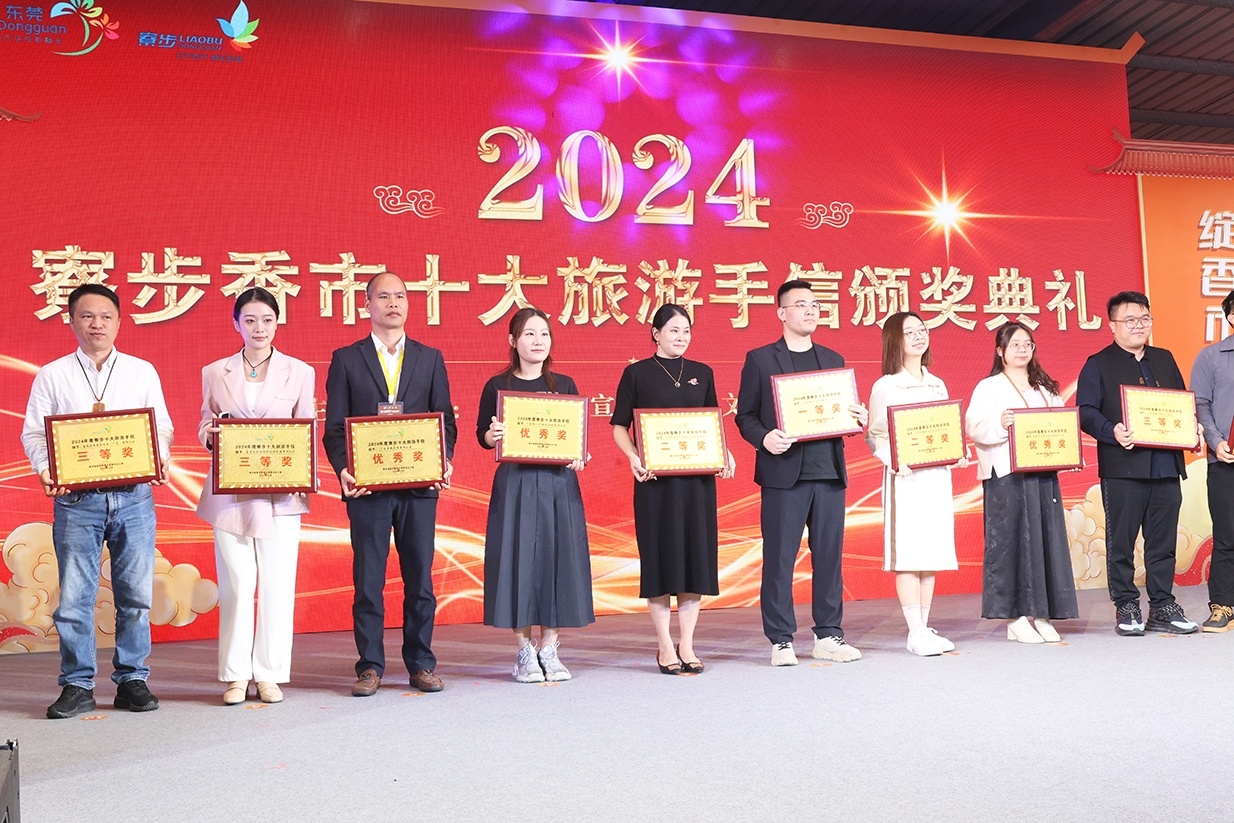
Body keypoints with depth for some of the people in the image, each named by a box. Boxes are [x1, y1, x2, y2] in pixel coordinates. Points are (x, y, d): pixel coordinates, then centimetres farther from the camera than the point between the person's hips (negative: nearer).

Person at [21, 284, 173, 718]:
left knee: (136, 594, 3)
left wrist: (160, 461, -10)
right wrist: (45, 470, -12)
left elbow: (162, 427, 9)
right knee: (74, 596, 0)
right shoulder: (52, 375, 9)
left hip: (133, 495, 1)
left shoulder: (143, 372, 11)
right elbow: (34, 432, 6)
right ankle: (77, 686, 10)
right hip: (76, 499, 0)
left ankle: (132, 681, 14)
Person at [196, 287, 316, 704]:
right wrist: (208, 433, -8)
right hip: (230, 494, 1)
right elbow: (205, 430, 15)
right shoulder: (215, 373, 10)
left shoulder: (300, 372, 7)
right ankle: (236, 675, 11)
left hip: (280, 493, 0)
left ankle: (270, 674, 12)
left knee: (277, 585, 0)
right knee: (235, 584, 0)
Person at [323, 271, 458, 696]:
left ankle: (421, 664, 15)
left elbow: (445, 419, 10)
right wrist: (343, 469, -12)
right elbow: (334, 426, 5)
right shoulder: (345, 359, 8)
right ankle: (370, 666, 12)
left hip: (420, 485, 1)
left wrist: (444, 461, -8)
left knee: (420, 577, 5)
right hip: (367, 485, -1)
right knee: (368, 580, 3)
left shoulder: (430, 358, 12)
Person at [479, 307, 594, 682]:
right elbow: (482, 435, 5)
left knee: (558, 557, 1)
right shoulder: (497, 386, 4)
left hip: (559, 484, 2)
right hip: (515, 485, -2)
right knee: (519, 559, -2)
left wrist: (578, 457, -8)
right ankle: (525, 653, 9)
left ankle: (550, 650, 11)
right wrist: (493, 434, -17)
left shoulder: (564, 385, 9)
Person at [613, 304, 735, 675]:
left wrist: (725, 454, -1)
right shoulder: (636, 374, 2)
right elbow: (619, 427, 1)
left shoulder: (702, 373, 12)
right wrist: (634, 457, -17)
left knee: (696, 554, 4)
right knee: (659, 556, -1)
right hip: (655, 478, -3)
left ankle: (687, 645, 13)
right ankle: (665, 646, 9)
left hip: (698, 478, 3)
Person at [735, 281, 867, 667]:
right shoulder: (760, 359, 4)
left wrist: (858, 418, -2)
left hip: (829, 472, 4)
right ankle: (781, 641, 8)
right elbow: (745, 416, 1)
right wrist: (764, 437, -18)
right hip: (783, 473, -4)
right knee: (779, 559, -1)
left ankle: (828, 636, 17)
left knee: (829, 556, 7)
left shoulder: (833, 360, 17)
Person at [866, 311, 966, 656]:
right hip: (906, 477, -6)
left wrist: (959, 454, 1)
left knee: (931, 552, 7)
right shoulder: (885, 387, -2)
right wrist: (897, 462, -20)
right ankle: (916, 633, -3)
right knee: (908, 554, -6)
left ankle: (924, 628, 13)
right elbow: (875, 436, -5)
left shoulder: (937, 384, 16)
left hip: (938, 475, 6)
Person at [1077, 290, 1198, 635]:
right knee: (1121, 542, 1)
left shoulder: (1164, 360, 20)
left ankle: (1163, 607, 17)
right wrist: (1112, 432, -22)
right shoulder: (1098, 364, 3)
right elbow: (1086, 411, -5)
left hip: (1166, 465, 5)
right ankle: (1126, 609, 10)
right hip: (1123, 467, -4)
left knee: (1163, 541, 8)